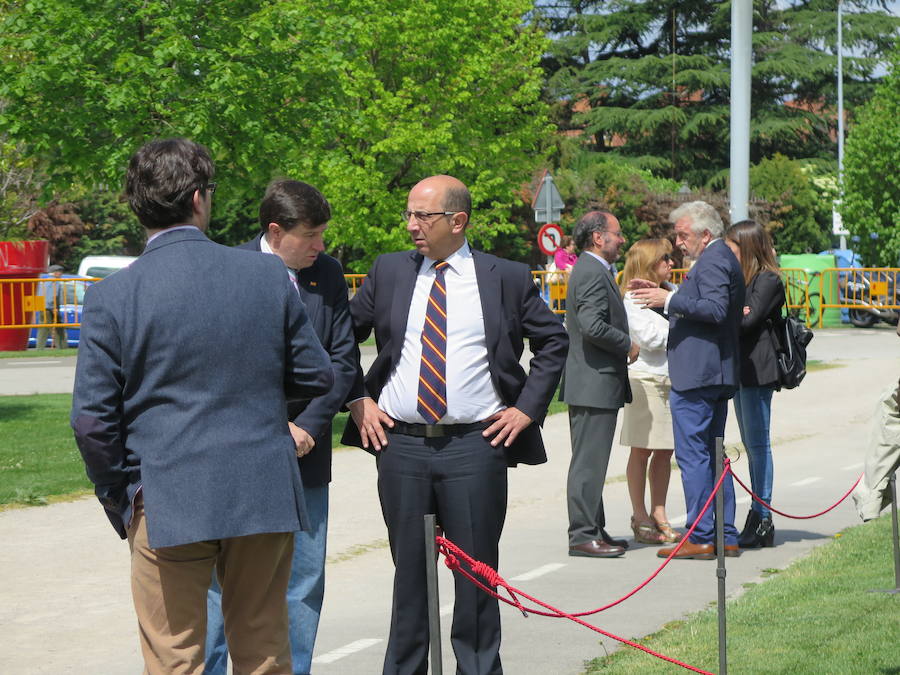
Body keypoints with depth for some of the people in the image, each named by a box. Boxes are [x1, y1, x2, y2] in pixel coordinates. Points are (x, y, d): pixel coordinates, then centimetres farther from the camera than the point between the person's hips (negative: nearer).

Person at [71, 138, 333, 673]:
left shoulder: (112, 297, -8)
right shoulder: (269, 275, -3)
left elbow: (93, 419, -7)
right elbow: (317, 377, 5)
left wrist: (120, 498, 6)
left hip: (167, 506, -2)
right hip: (265, 497, 2)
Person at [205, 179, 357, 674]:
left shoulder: (328, 274, 7)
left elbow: (343, 358, 5)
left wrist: (307, 427, -6)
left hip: (303, 451, 4)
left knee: (304, 581, 8)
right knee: (222, 579, 0)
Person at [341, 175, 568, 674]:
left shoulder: (507, 278, 2)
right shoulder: (388, 272, 8)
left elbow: (554, 342, 10)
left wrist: (527, 408, 2)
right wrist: (357, 400, 4)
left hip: (476, 446, -2)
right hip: (399, 442, 2)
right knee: (408, 571, 8)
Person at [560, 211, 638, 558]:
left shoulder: (592, 270, 18)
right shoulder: (593, 273, -16)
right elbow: (593, 326, -26)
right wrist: (628, 345, -13)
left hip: (593, 382, 11)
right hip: (594, 383, -11)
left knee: (591, 462, 14)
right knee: (589, 462, -7)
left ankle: (594, 530, 21)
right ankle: (583, 534, -4)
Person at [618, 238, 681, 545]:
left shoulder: (671, 291, 13)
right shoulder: (632, 298, -7)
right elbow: (649, 337, -15)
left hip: (674, 378, 7)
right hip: (646, 378, -6)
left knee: (665, 451, 8)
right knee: (642, 450, 0)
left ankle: (659, 517, 15)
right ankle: (640, 518, 6)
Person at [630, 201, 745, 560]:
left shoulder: (712, 261, -12)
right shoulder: (722, 258, 19)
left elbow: (715, 309, -25)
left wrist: (669, 300, -22)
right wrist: (665, 293, 17)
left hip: (696, 375, -11)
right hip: (717, 372, 11)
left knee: (692, 456, -8)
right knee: (713, 455, 13)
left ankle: (701, 538, -7)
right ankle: (726, 537, 15)